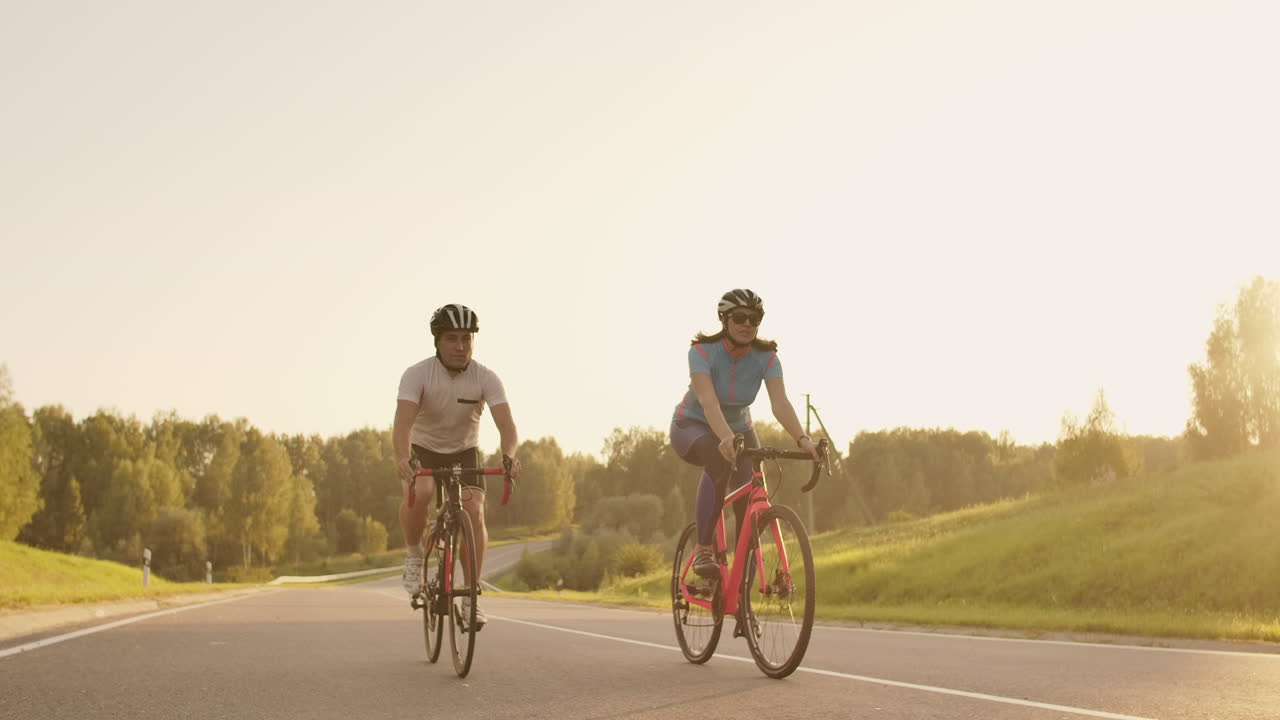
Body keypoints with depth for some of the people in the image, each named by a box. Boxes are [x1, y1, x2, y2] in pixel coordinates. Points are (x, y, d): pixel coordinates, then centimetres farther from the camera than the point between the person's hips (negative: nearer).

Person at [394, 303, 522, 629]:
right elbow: (403, 421, -35)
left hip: (464, 452, 2)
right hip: (423, 449, -1)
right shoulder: (417, 375, -22)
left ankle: (471, 596, -10)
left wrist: (509, 456, -50)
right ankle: (413, 555, -6)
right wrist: (403, 458, -54)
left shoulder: (486, 378, -18)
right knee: (418, 493, -34)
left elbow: (506, 423, -29)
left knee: (475, 512, -21)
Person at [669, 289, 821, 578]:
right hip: (693, 427, -4)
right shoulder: (702, 351, -25)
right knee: (719, 458, -38)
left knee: (750, 497, -16)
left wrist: (803, 440, -48)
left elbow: (780, 404, -30)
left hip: (738, 428, 4)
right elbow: (708, 402, -40)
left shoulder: (766, 358, -16)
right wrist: (725, 438, -58)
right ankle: (703, 550, -32)